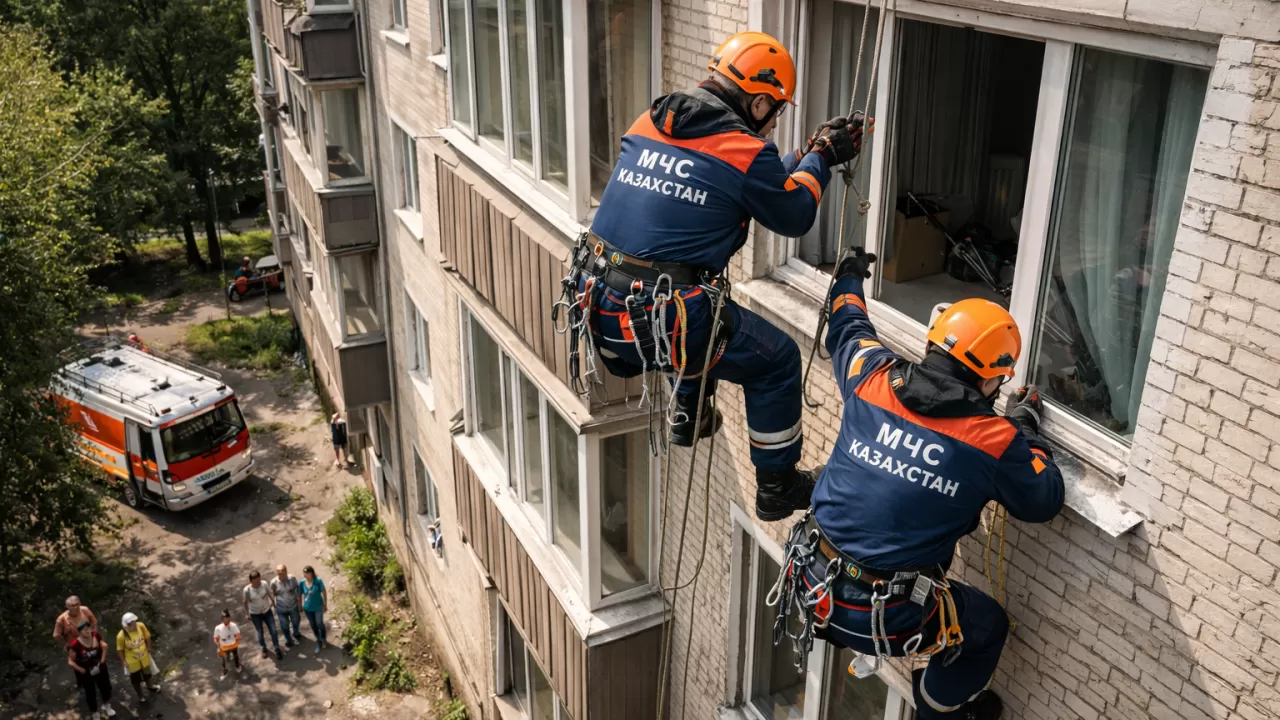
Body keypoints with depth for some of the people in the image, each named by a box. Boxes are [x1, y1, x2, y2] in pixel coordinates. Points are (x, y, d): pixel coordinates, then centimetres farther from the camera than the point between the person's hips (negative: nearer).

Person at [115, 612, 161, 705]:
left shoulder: (141, 626, -24)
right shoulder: (121, 636, -33)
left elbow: (147, 637, -6)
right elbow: (120, 649, -17)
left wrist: (148, 648, 1)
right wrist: (123, 661, -12)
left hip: (144, 657, 3)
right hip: (132, 661, -3)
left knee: (147, 673, 31)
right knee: (135, 679, 22)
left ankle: (150, 686, 62)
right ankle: (140, 696, 48)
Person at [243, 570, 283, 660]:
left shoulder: (264, 584, -17)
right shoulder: (247, 590, -21)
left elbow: (271, 594, -2)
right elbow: (246, 602, -8)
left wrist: (274, 604, 7)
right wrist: (247, 614, 0)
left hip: (267, 611, 1)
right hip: (255, 614, -1)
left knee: (273, 630, 2)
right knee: (260, 632, 11)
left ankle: (277, 650, 17)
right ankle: (264, 649, 36)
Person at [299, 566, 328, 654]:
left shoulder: (318, 581, -24)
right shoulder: (302, 582, -17)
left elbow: (324, 593, -12)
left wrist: (325, 605, -5)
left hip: (318, 607, -3)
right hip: (307, 608, 3)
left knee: (319, 624, 13)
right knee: (313, 625, 19)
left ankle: (323, 639, 41)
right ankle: (319, 641, 41)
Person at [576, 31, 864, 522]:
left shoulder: (648, 124, 10)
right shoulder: (745, 151, -10)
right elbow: (795, 216, 7)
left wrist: (811, 155, 24)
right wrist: (819, 159, 22)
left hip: (599, 311, 7)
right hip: (663, 324, -7)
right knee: (778, 360, 15)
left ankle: (690, 416, 49)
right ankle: (777, 488, 27)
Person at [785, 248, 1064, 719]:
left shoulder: (873, 380, -6)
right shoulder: (995, 440, -14)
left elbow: (847, 328, 17)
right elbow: (1045, 502, 4)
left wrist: (848, 280, 37)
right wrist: (1027, 428, 16)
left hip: (814, 590, 5)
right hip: (886, 619, -4)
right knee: (989, 626, 27)